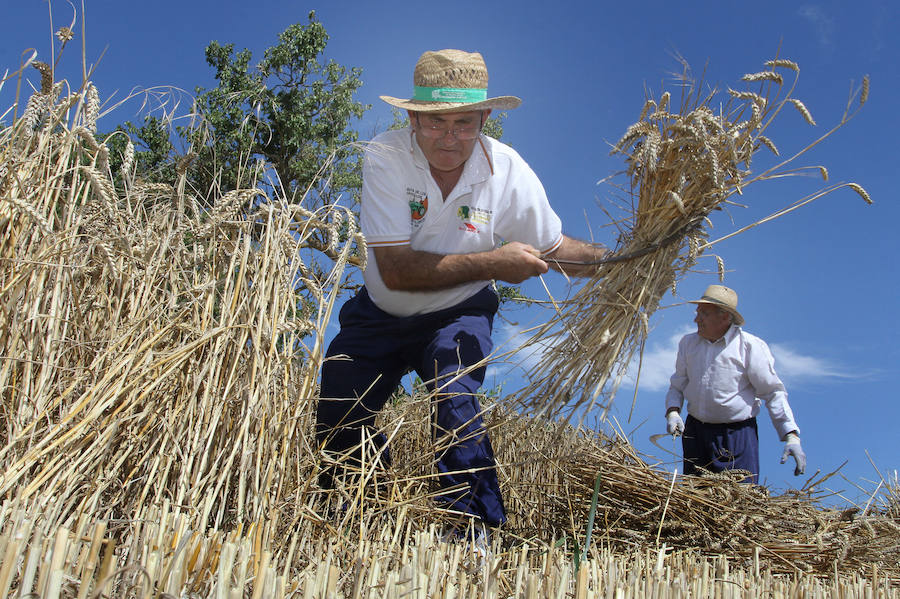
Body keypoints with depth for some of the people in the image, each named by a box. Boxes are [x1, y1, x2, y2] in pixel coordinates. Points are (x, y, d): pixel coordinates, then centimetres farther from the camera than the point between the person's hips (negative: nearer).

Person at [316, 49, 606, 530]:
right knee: (335, 424, 1)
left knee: (455, 395, -28)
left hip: (457, 316, 0)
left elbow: (554, 250, -4)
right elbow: (396, 270, -33)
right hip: (380, 315, 1)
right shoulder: (385, 156, -24)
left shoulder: (509, 173, -18)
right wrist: (492, 263, -34)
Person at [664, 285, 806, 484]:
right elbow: (677, 385, 13)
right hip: (695, 432, 5)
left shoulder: (751, 346, -7)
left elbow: (773, 393, -5)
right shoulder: (688, 343, 8)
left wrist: (791, 436, -12)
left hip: (737, 436, -5)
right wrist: (673, 411, -7)